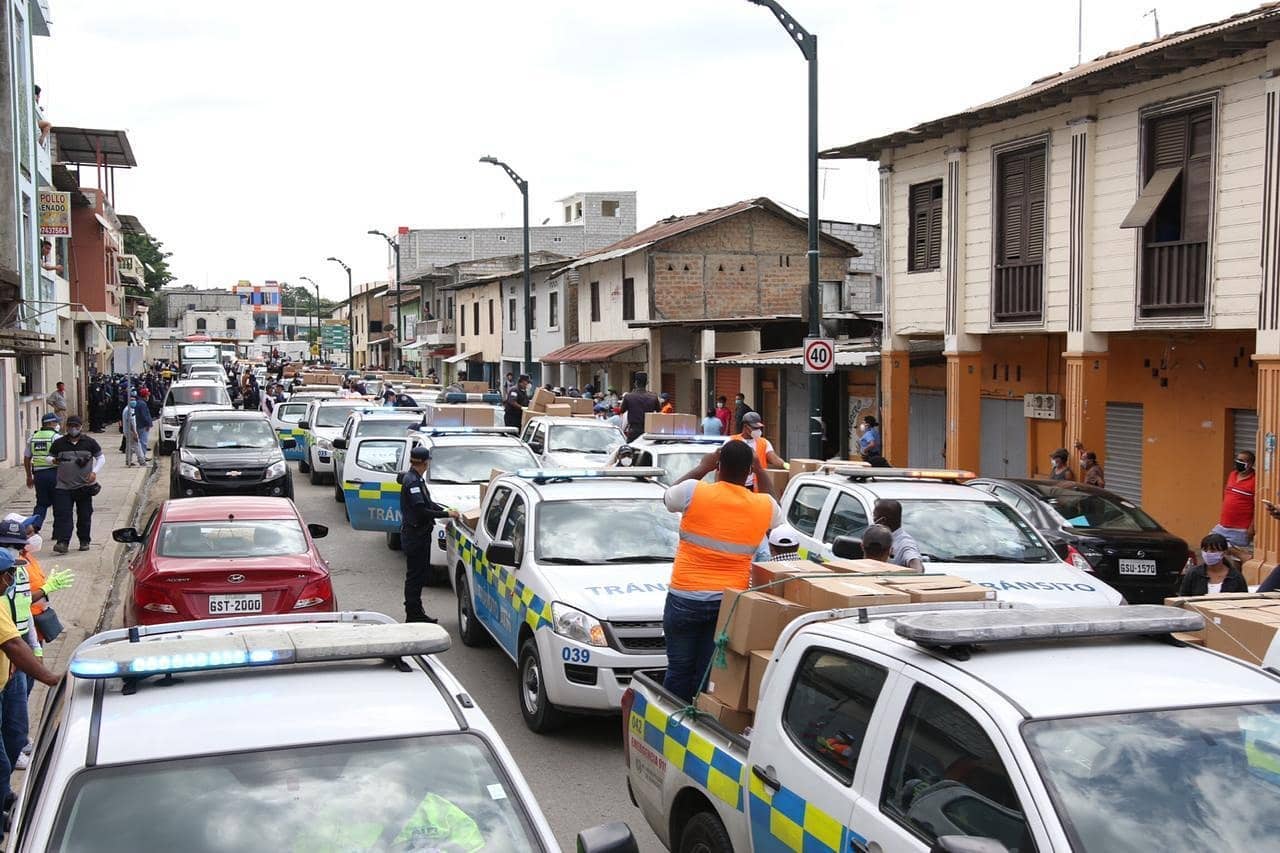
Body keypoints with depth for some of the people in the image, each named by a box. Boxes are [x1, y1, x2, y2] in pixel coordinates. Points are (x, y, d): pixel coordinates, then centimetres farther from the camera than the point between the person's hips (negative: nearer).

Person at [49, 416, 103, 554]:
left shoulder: (90, 443, 2)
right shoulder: (58, 443, 4)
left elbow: (101, 458, 9)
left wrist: (94, 472, -6)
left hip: (84, 486, 0)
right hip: (63, 487, 0)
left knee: (84, 516, 8)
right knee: (62, 515, -11)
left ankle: (84, 541, 20)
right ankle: (62, 542, -16)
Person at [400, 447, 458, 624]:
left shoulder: (417, 479, 11)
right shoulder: (412, 481, -20)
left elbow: (428, 503, 19)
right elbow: (421, 511, -25)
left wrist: (447, 510, 8)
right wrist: (446, 514, -18)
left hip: (421, 534, 10)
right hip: (414, 534, -10)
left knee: (422, 574, 15)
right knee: (415, 575, -3)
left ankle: (416, 612, 23)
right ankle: (412, 615, 3)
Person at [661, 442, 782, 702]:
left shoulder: (694, 491, -10)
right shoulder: (765, 506, -2)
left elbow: (667, 497, 13)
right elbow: (779, 520, 24)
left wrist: (701, 468, 20)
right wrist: (762, 474, 24)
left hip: (686, 599, -2)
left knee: (679, 671, 8)